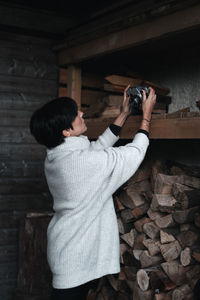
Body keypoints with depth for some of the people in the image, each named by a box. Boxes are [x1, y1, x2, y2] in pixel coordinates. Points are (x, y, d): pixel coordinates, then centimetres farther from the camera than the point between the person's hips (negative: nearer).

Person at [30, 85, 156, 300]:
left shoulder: (54, 157, 1)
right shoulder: (85, 160, -26)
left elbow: (100, 146, 14)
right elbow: (134, 152, -13)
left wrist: (123, 115, 16)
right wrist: (147, 115, 0)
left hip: (64, 248, 9)